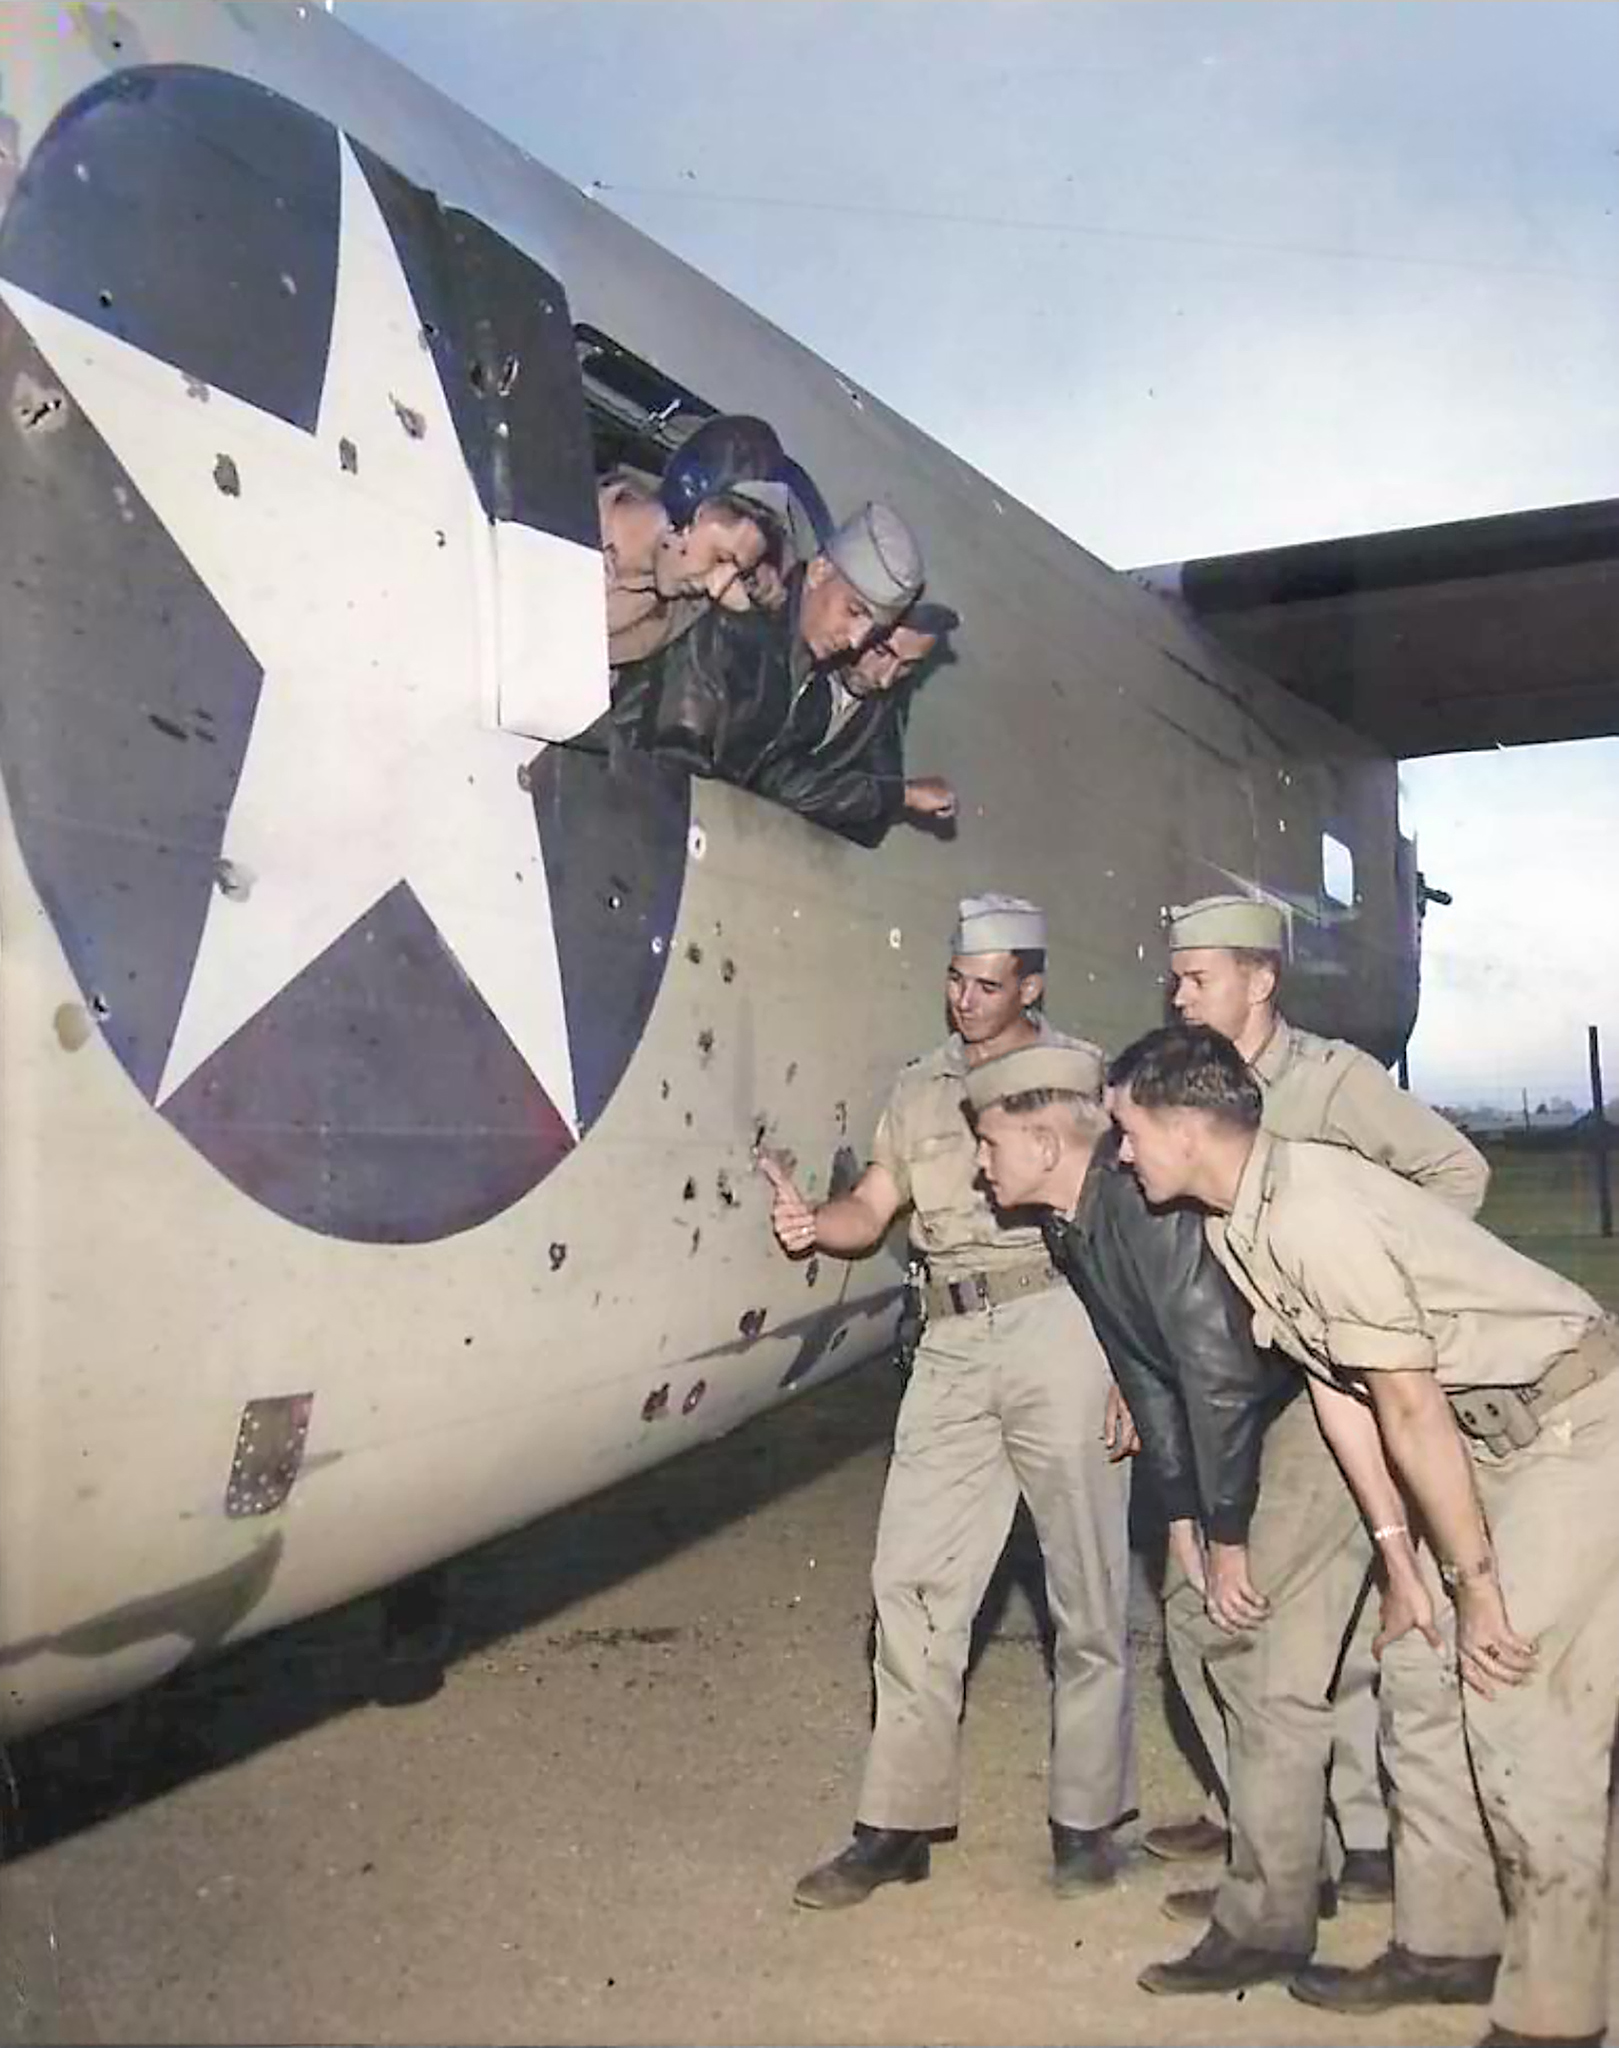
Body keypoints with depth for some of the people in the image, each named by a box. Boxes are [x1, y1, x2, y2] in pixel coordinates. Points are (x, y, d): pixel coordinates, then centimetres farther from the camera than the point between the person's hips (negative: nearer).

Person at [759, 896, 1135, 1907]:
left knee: (1087, 1586, 4)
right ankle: (899, 1824, 14)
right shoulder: (921, 1089, 17)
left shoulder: (1082, 1072, 4)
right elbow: (873, 1208, 14)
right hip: (953, 1347, 4)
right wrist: (813, 1221, -10)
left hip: (1061, 1332, -4)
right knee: (912, 1579, 4)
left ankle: (1087, 1817, 19)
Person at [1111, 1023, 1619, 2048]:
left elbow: (1410, 1410, -24)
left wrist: (1476, 1582, -15)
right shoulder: (1236, 1228, 0)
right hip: (1495, 1432, 9)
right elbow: (1337, 1389, 3)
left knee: (1527, 1704, -8)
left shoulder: (1315, 1214, -29)